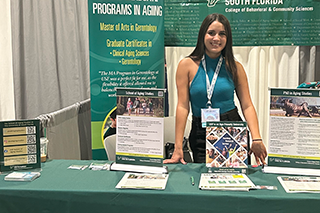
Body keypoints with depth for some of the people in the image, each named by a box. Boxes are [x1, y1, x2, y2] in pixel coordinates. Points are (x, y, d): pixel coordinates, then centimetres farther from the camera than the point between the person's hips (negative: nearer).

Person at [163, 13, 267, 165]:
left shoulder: (235, 67, 4)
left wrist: (256, 139, -14)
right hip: (201, 133, -1)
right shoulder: (187, 65, -2)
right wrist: (178, 148, -11)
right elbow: (183, 106, -6)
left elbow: (247, 105, 0)